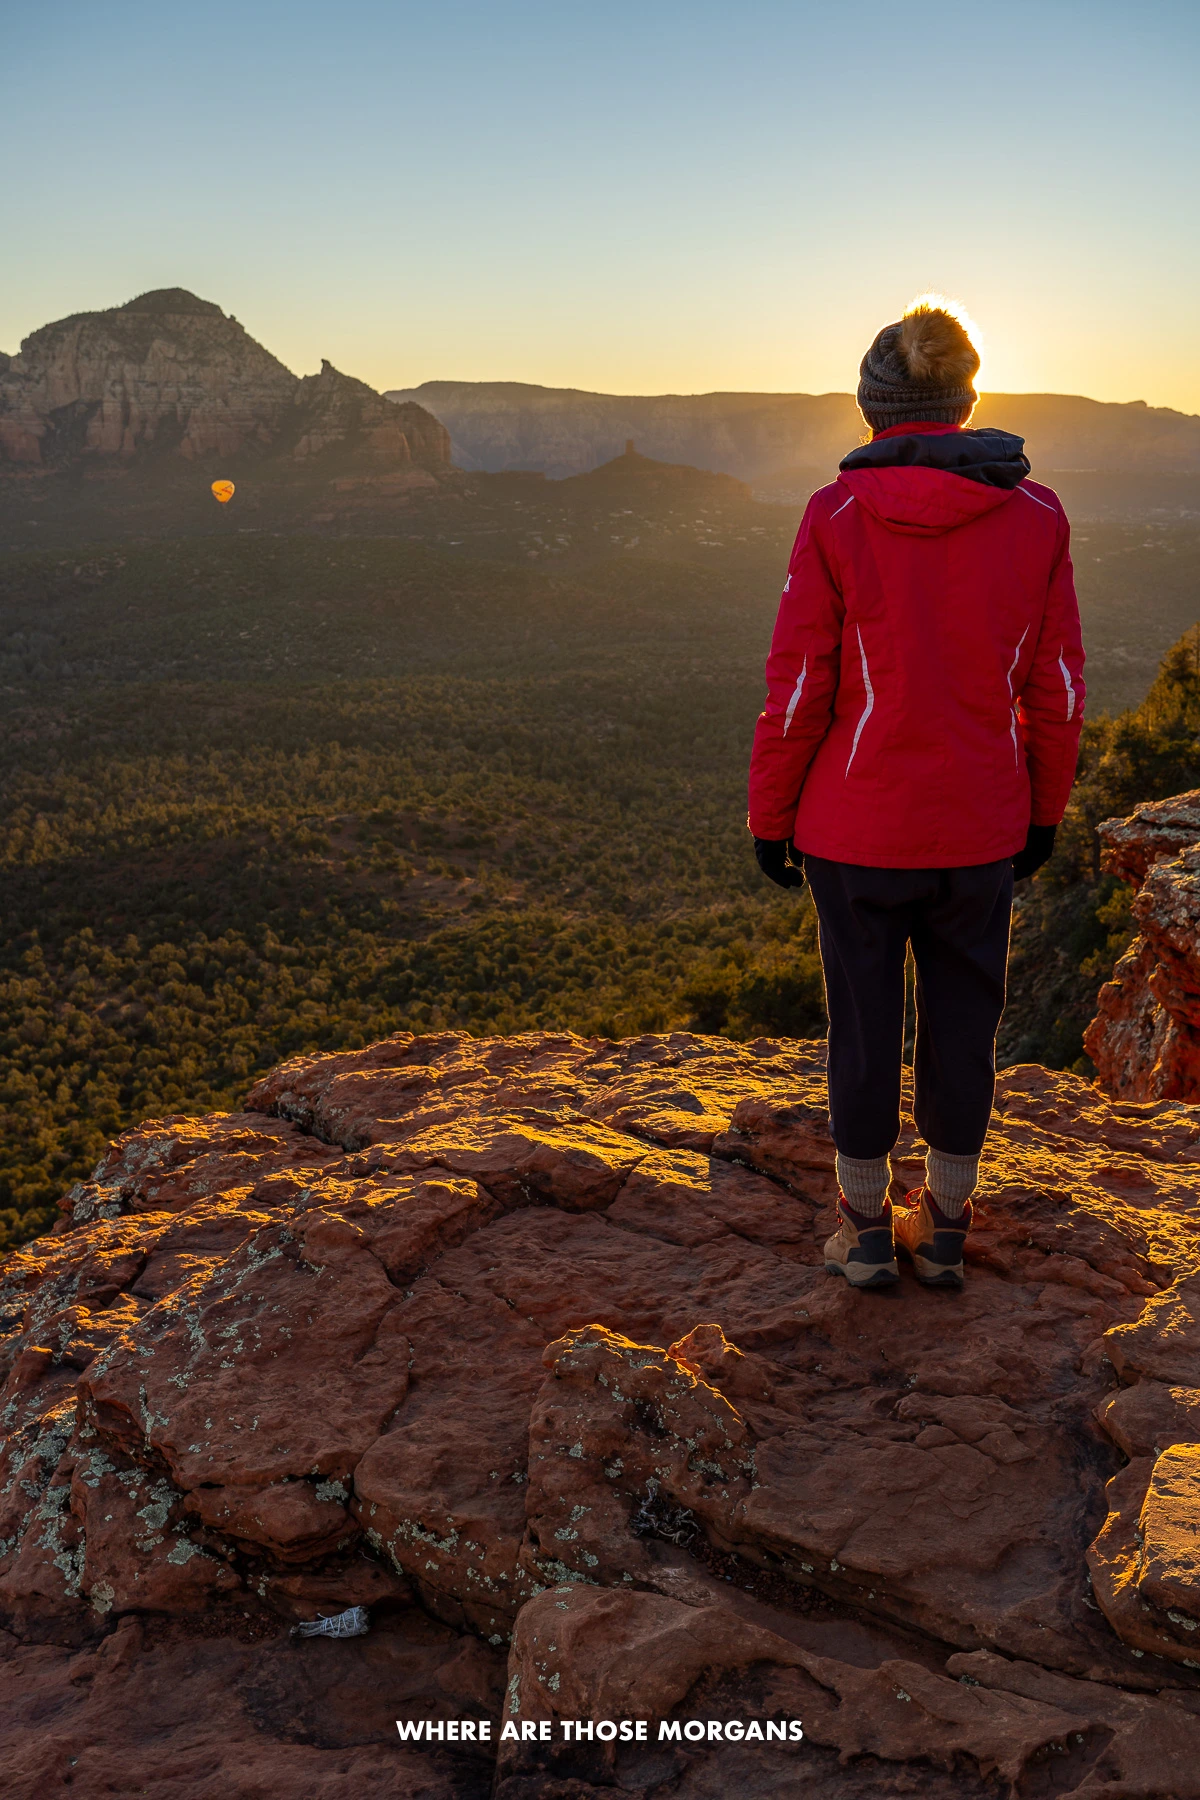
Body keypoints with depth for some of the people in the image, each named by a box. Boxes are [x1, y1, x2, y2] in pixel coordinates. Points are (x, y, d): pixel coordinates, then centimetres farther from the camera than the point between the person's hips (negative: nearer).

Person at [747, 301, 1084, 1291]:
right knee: (964, 1022, 16)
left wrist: (770, 817, 2)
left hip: (855, 828, -2)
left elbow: (797, 689, -10)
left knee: (864, 1025, 12)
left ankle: (866, 1232, 26)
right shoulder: (1036, 518, -4)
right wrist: (1045, 809, 14)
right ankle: (943, 1229, 30)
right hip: (980, 828, 2)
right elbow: (1055, 689, 1)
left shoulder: (837, 517, -12)